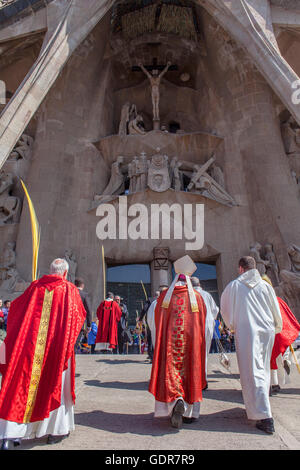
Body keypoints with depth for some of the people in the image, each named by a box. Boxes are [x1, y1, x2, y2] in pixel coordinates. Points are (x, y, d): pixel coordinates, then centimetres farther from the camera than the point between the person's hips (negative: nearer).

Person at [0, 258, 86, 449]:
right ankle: (56, 430, 23)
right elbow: (80, 315, 5)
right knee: (56, 384, 13)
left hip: (29, 345, 2)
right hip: (57, 346, -2)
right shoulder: (70, 289, -3)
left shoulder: (35, 286, 4)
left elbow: (15, 307, 13)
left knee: (21, 383, 9)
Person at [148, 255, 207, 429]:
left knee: (170, 371, 5)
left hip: (169, 339, 0)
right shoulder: (197, 296, 1)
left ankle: (176, 401, -17)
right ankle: (189, 412, 17)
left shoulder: (165, 295, 2)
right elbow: (203, 320, 6)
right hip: (192, 340, 1)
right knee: (191, 372, 11)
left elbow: (155, 318, 7)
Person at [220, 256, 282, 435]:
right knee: (264, 370, 19)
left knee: (253, 373, -3)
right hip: (267, 332, 4)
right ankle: (257, 406, 33)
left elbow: (225, 311, 9)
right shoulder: (266, 286, 5)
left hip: (246, 333, -4)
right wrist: (276, 329, 27)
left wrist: (232, 326, 26)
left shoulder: (234, 286, -1)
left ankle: (266, 418, -10)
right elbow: (277, 312, 10)